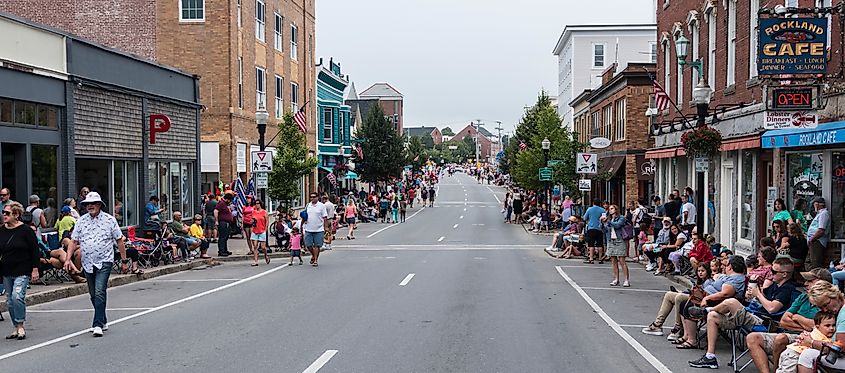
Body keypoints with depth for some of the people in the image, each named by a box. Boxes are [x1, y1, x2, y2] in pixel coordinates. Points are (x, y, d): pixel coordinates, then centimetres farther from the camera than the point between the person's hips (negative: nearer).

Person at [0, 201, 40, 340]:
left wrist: (35, 270, -9)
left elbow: (35, 251, -6)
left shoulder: (25, 230, -8)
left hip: (22, 272, -6)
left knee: (17, 296, -19)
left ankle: (20, 326, -5)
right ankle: (16, 328, 19)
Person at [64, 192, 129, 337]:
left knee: (99, 292, -16)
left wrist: (124, 260, 2)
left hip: (104, 262, -5)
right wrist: (68, 259, -3)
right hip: (88, 263, 5)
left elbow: (120, 240, 3)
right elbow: (73, 241, 9)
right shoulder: (81, 221, 8)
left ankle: (98, 325, -18)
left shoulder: (109, 220, -1)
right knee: (93, 294, 12)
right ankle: (103, 321, 26)